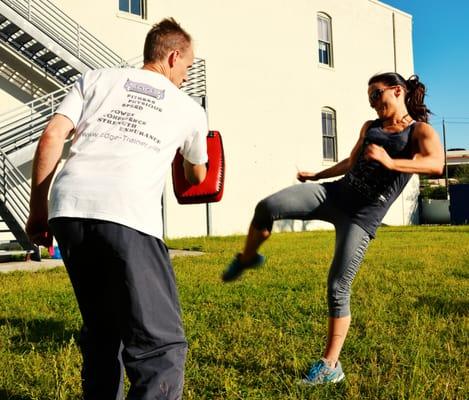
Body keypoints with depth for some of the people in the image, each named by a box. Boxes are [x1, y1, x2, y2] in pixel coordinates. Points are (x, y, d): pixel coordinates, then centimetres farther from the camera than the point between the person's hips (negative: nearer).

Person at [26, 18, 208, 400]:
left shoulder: (98, 78, 24)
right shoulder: (189, 109, 23)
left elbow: (51, 137, 11)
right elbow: (197, 177, 39)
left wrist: (38, 211, 18)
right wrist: (188, 187, 64)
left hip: (68, 208, 4)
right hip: (128, 217, -4)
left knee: (101, 330, 21)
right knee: (161, 344, -1)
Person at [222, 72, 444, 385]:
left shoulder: (421, 131, 0)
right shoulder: (370, 127, 18)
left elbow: (436, 164, -22)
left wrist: (390, 162, -33)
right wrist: (316, 175, 37)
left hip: (362, 217, -5)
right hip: (335, 193, 5)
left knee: (338, 288, -8)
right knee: (268, 207, -19)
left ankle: (331, 366, 8)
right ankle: (247, 259, 9)